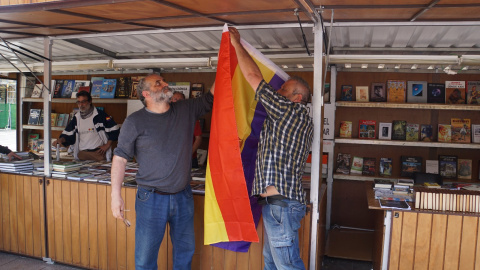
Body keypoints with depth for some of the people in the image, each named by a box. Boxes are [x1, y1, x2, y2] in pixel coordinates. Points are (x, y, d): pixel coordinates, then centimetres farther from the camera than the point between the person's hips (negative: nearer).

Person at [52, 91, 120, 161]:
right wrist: (61, 139, -2)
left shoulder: (100, 115, -1)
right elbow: (68, 135, 18)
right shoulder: (76, 118, 14)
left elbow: (114, 130, -2)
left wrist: (107, 145, -6)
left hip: (99, 152, -4)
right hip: (82, 154, 4)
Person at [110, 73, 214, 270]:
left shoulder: (186, 111, 3)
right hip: (151, 199, -3)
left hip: (183, 197, 4)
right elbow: (120, 158, -5)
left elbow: (211, 99, 5)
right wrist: (115, 194, -10)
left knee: (185, 251, 18)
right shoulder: (134, 121, -6)